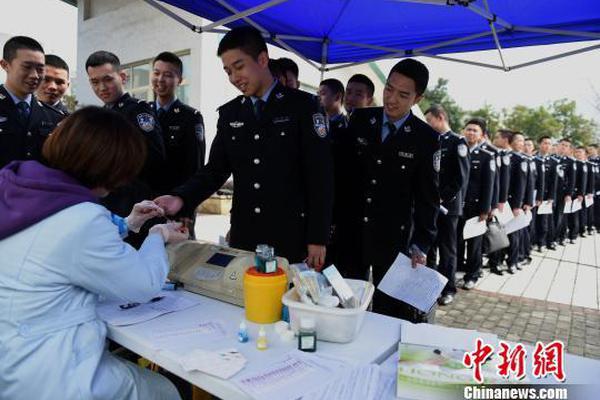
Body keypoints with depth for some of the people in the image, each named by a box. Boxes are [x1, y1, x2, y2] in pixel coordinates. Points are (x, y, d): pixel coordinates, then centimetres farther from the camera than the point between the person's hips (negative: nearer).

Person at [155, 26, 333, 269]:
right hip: (243, 236, 4)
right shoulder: (228, 114, 9)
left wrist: (318, 238, -9)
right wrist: (181, 198, -10)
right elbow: (216, 169, 9)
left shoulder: (301, 105, -3)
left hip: (292, 236, -3)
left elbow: (320, 174, -7)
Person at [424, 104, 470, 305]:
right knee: (428, 247, 10)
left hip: (447, 205, -5)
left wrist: (442, 198, -14)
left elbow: (461, 177, -11)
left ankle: (448, 289, 18)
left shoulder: (457, 142, -4)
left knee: (447, 249, 5)